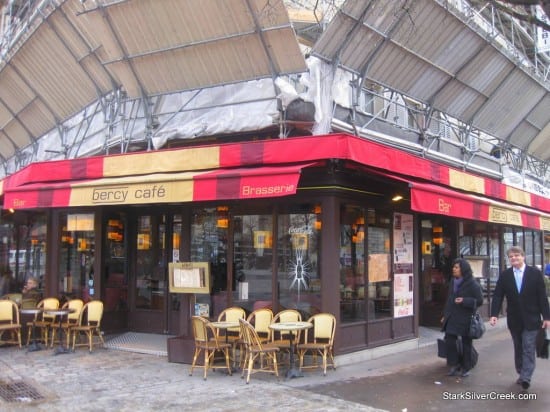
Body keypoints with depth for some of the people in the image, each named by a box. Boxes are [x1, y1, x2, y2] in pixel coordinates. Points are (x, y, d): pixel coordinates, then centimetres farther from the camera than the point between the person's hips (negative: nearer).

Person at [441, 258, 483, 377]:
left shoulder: (472, 284, -12)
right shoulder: (453, 281, 8)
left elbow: (479, 301, -12)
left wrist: (464, 301, -24)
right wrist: (445, 314, 17)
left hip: (465, 318, -5)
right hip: (452, 317, 5)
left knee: (466, 343, 6)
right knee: (449, 340, -2)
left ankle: (466, 367, 20)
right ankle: (454, 365, 13)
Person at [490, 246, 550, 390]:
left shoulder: (535, 273, -3)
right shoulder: (504, 275, 2)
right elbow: (497, 296, -1)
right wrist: (494, 314, -13)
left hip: (531, 319, -3)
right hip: (514, 319, 3)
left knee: (528, 348, -8)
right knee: (518, 349, 11)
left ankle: (525, 377, -11)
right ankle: (522, 374, 20)